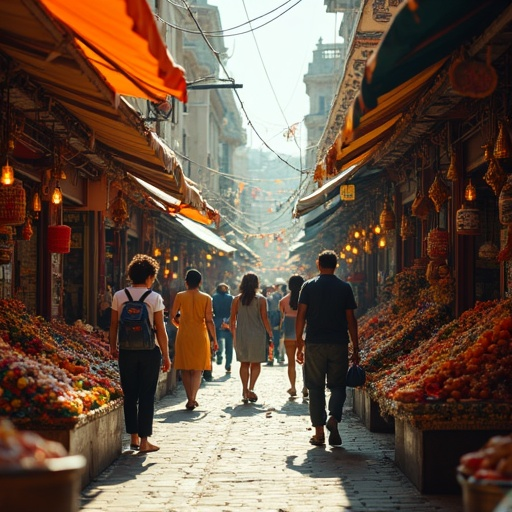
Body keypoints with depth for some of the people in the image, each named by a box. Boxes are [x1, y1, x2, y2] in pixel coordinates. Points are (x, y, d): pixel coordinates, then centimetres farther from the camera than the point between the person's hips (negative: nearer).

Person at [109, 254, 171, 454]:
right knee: (147, 396, 3)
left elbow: (113, 325, 7)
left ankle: (133, 438, 16)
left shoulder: (119, 296, 1)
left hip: (127, 351, 3)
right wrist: (166, 356, 0)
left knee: (130, 395, 12)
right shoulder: (154, 298, -7)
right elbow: (160, 330, -6)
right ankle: (144, 441, 4)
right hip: (149, 351, -2)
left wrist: (113, 347, 21)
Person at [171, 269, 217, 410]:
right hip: (200, 336, 0)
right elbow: (209, 321, -4)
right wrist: (214, 339, 4)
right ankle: (193, 399, -6)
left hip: (184, 335, 0)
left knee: (185, 368, 11)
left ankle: (190, 399, 9)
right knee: (197, 369, 7)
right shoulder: (206, 298, -3)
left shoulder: (180, 296, -2)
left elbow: (172, 317, 1)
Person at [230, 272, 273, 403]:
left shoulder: (237, 299, 1)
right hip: (257, 335, -2)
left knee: (244, 364, 12)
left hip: (241, 335, 2)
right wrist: (270, 334, 3)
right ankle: (251, 388, -7)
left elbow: (232, 319, 3)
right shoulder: (261, 299, -5)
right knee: (256, 363, 9)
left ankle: (245, 391, 9)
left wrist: (233, 335, 13)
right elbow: (264, 319, -5)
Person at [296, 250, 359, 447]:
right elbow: (351, 319, 2)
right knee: (338, 385, 10)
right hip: (339, 344, 0)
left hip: (314, 344, 0)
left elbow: (300, 316, -2)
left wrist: (299, 345, 5)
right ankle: (334, 418, -16)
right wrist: (356, 348, 7)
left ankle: (319, 433, 6)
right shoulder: (345, 288, 3)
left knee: (316, 387, 6)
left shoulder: (309, 286, 2)